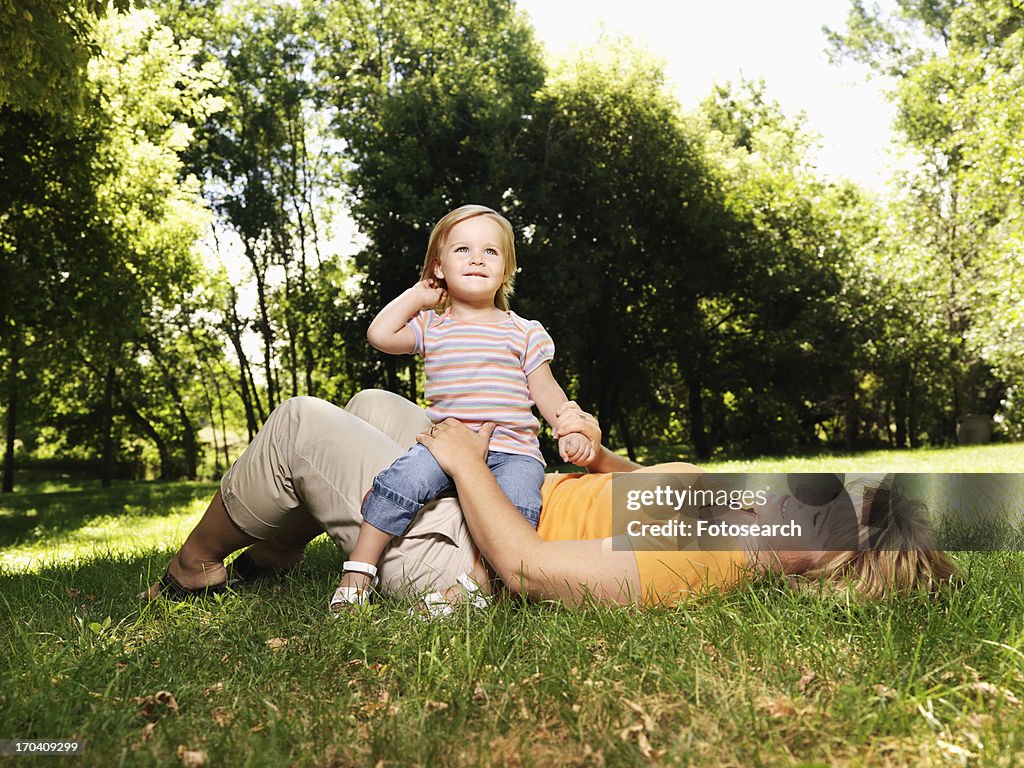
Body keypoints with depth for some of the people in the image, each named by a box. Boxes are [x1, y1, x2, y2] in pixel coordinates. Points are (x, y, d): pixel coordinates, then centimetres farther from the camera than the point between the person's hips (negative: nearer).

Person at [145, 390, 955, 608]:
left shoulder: (686, 565, -34)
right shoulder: (724, 503, -5)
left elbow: (524, 565, -32)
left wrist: (466, 461, -22)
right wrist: (597, 449, -1)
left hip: (445, 551, -9)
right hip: (486, 497, 9)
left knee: (299, 422, -6)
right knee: (373, 402, 20)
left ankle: (194, 566, 21)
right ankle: (277, 547, 33)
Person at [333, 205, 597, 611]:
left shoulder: (524, 332, 12)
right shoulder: (430, 326, 14)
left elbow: (546, 391, 11)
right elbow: (380, 334, -2)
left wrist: (572, 429, -8)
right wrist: (418, 295, 12)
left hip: (512, 447, 0)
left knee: (515, 504, -31)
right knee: (408, 477, -29)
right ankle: (358, 570, -17)